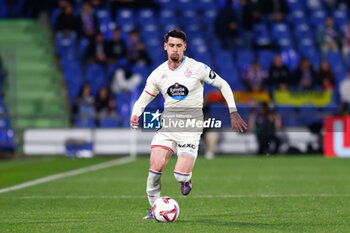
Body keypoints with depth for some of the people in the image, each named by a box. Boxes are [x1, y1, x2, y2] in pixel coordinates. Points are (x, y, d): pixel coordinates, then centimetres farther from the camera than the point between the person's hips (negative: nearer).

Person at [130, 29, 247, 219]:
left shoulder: (197, 68, -5)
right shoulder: (158, 74, 4)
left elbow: (223, 85, 5)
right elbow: (143, 99, 13)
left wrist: (233, 112, -1)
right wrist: (135, 115, -9)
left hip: (191, 126, -3)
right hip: (167, 124, 3)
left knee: (181, 175, -17)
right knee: (156, 166, -16)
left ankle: (186, 178, 23)